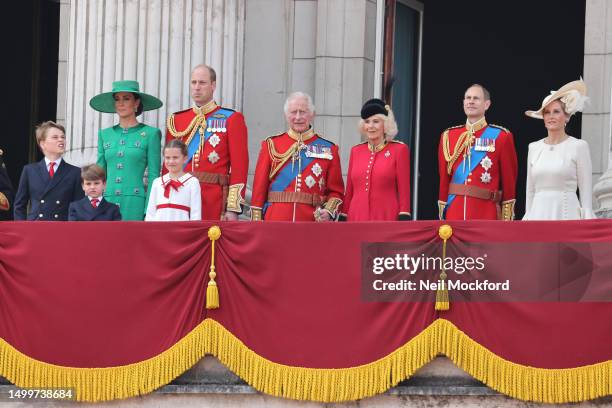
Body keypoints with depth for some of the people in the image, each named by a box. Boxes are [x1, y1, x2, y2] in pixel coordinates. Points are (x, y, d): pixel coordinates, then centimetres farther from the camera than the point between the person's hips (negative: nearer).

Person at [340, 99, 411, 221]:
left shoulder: (399, 150, 1)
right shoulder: (356, 151, 12)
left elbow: (404, 191, -1)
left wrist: (404, 220, -9)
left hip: (387, 219, -4)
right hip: (356, 218, 4)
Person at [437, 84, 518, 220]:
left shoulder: (501, 136, 2)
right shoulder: (448, 136, 11)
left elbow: (509, 183, 3)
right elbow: (444, 180, 12)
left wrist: (507, 219, -1)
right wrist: (441, 215, 8)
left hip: (486, 214, -3)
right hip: (454, 213, 3)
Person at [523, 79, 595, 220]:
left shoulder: (578, 146, 0)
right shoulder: (534, 147, 13)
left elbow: (586, 191, -1)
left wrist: (587, 221, -7)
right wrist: (527, 216, 14)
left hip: (567, 213, -4)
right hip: (538, 213, 4)